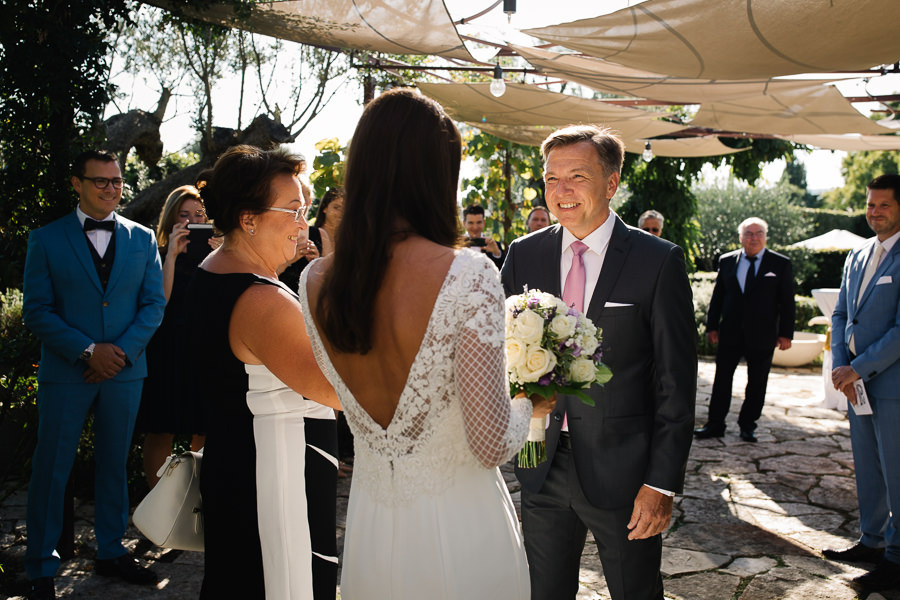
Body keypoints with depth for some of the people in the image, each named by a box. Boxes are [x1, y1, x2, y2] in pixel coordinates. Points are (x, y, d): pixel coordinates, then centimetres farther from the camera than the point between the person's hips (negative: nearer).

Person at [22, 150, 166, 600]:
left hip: (125, 371, 3)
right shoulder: (46, 239, 0)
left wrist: (122, 351, -10)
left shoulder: (142, 238, 6)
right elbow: (36, 310, -5)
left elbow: (154, 305, 4)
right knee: (51, 470, 4)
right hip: (65, 372, -2)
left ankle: (111, 553, 28)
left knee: (114, 464, 13)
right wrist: (88, 351, -15)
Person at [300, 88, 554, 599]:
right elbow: (491, 445, -21)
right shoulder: (468, 276, -24)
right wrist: (529, 404, 0)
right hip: (460, 531, -4)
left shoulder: (315, 282, -6)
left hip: (369, 531, 5)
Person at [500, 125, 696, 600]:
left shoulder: (658, 262, -9)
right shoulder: (523, 255, 2)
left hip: (623, 471, -3)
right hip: (542, 467, 3)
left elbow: (675, 383, -9)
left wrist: (662, 482, -12)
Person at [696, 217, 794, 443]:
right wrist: (712, 326, 3)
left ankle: (748, 425, 22)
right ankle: (715, 424, 12)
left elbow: (787, 301, 0)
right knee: (722, 379, 4)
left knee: (757, 383, 8)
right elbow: (717, 296, 9)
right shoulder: (727, 261, 6)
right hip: (730, 333, 1)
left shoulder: (780, 264, 1)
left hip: (762, 335, -1)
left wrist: (786, 333, -5)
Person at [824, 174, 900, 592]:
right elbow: (841, 315, 13)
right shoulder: (856, 258, 13)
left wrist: (858, 369, -16)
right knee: (866, 468, 16)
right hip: (858, 380, 7)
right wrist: (840, 366, -1)